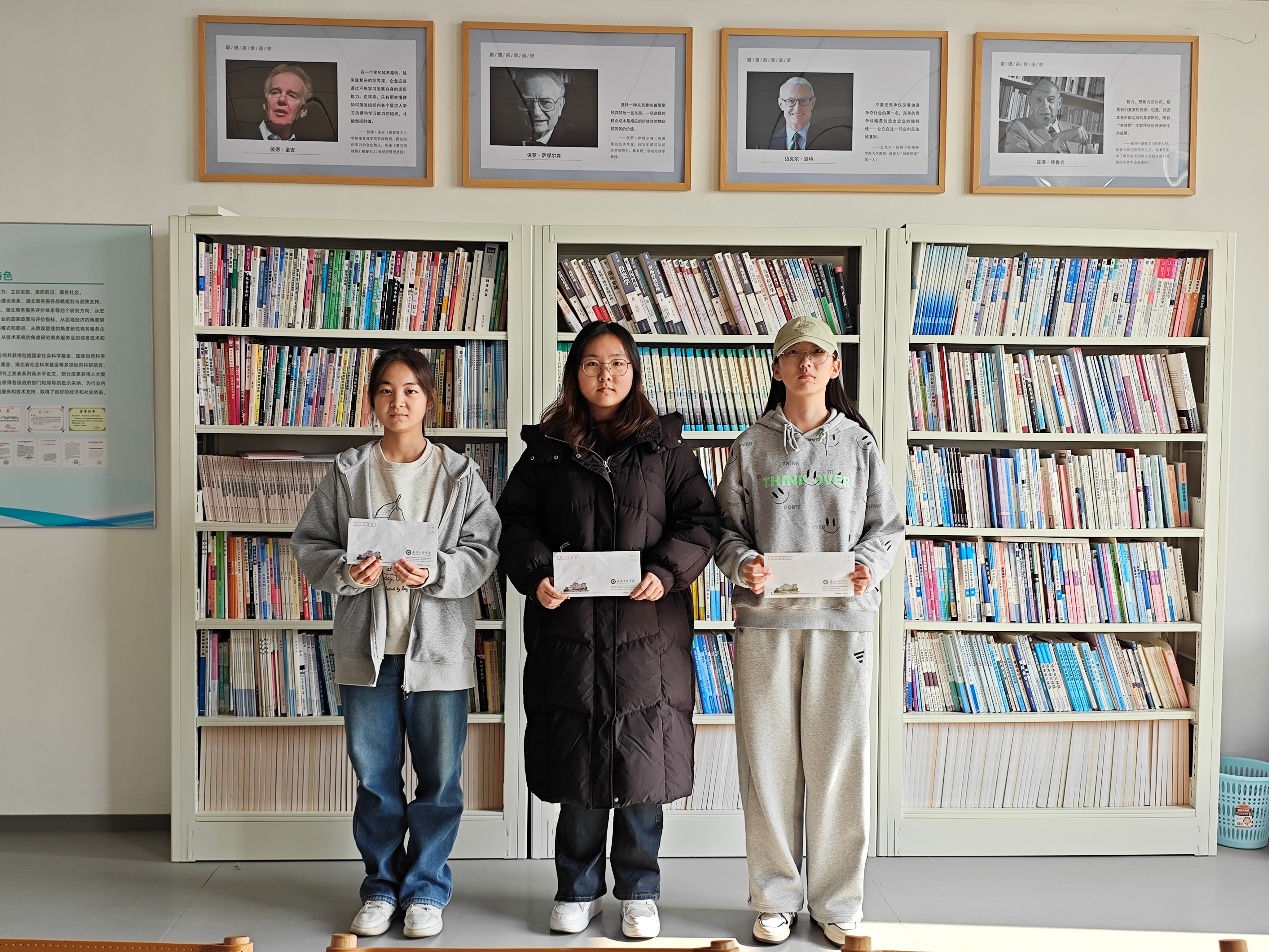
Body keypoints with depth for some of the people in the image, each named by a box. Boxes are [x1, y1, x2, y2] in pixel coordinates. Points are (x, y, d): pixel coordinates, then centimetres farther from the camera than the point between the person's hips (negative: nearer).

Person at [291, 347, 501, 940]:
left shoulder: (460, 474, 0)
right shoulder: (348, 472, 4)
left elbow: (482, 550, -3)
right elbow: (310, 543, 4)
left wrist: (435, 572, -20)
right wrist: (346, 572, -15)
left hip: (438, 645, -1)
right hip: (366, 643, 1)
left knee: (439, 776, 6)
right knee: (373, 774, 12)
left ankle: (426, 889, 23)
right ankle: (381, 885, 28)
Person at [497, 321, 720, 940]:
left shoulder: (663, 444, 7)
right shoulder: (546, 448, 9)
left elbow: (700, 519, 2)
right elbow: (517, 522, 6)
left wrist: (665, 571, -15)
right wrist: (537, 575, -12)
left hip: (647, 629, 0)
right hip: (568, 628, 1)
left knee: (643, 760, 4)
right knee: (577, 763, 7)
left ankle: (639, 893, 21)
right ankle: (578, 890, 24)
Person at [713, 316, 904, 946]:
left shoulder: (858, 444, 9)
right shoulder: (753, 446, 8)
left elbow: (886, 526, 10)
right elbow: (728, 528, 8)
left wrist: (869, 563, -10)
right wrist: (742, 564, -12)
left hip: (843, 616, 0)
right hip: (765, 618, 0)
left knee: (838, 759, 3)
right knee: (769, 759, 4)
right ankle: (776, 899, 18)